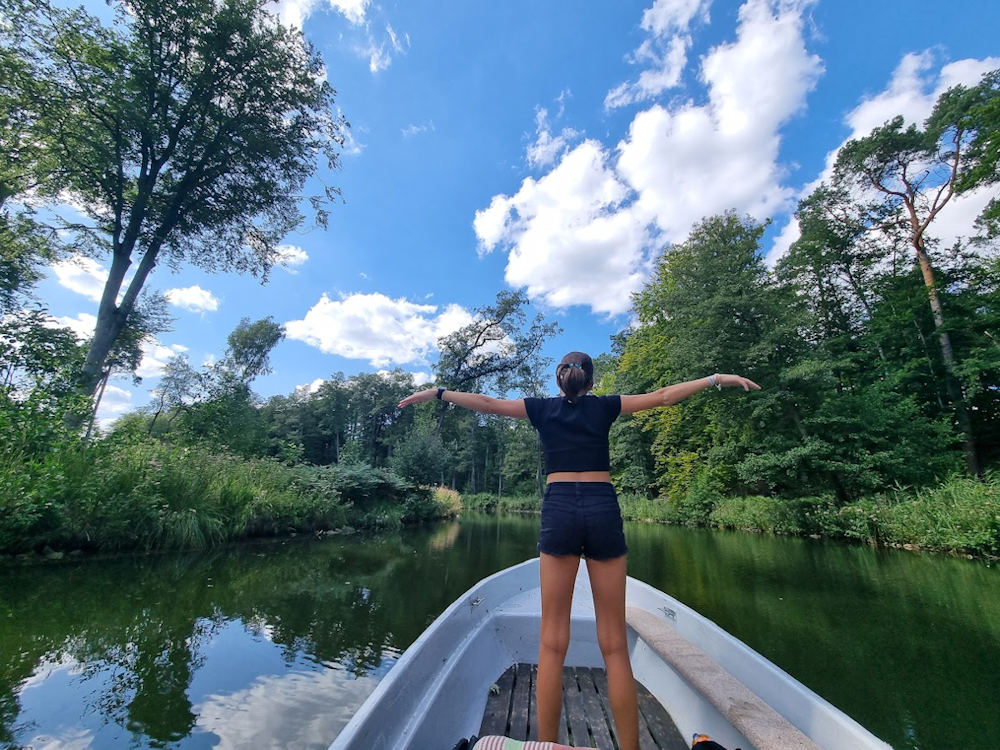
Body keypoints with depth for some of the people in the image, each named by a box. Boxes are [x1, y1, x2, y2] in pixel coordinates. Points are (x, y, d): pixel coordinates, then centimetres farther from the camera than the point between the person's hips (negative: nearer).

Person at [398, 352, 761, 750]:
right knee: (614, 643, 7)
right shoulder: (604, 406, 10)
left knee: (552, 642, 6)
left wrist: (437, 392, 19)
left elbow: (487, 403, 11)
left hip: (559, 510, 0)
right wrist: (718, 378, 23)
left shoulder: (542, 408, 10)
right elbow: (662, 396, 13)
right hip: (603, 510, 1)